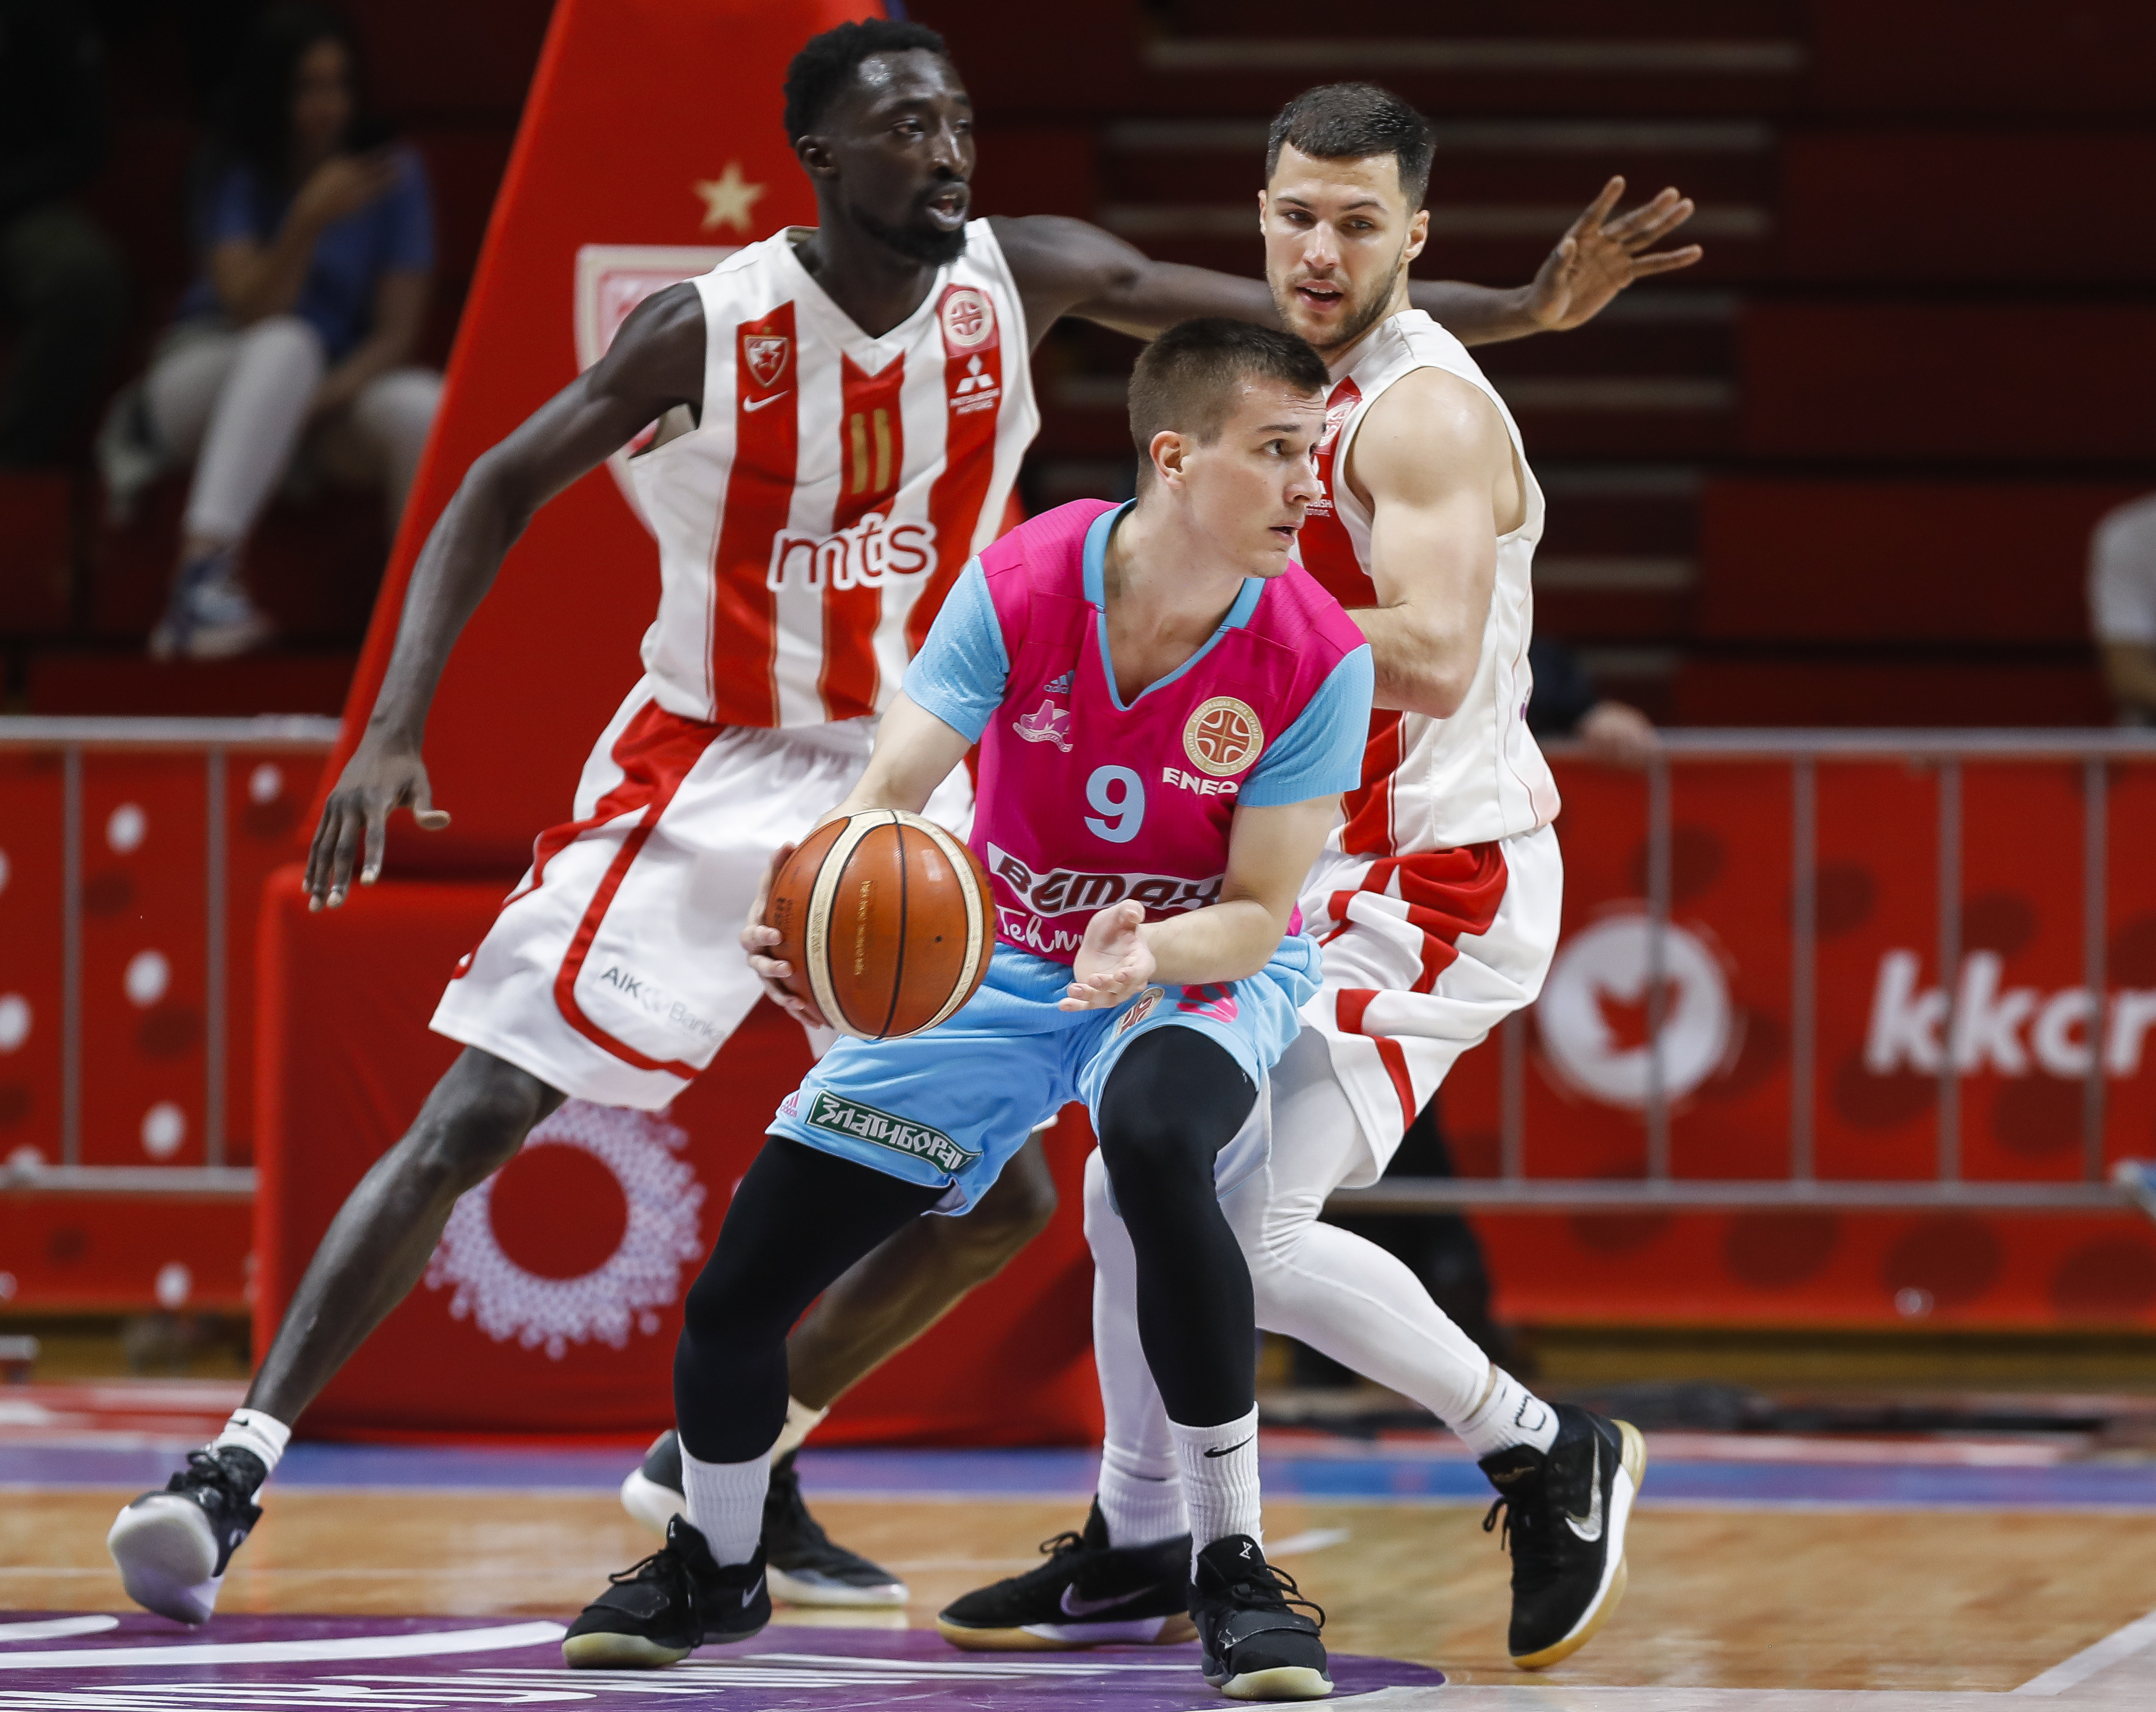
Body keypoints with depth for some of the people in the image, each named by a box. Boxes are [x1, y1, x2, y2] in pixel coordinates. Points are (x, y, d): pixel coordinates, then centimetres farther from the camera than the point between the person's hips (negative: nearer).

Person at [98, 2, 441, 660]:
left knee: (425, 408, -32)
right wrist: (310, 220, -32)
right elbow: (253, 313, -19)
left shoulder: (393, 175, -2)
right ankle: (203, 572, -54)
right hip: (210, 375, -2)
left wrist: (322, 398, -23)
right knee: (287, 347, -39)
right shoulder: (237, 178, -7)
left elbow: (397, 331, -6)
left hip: (342, 384, 2)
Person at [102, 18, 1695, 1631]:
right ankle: (233, 1468, -11)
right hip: (706, 774, -4)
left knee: (1000, 1193, 1)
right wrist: (396, 726, -19)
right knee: (471, 1122, -15)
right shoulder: (714, 328, -17)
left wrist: (1523, 313, -8)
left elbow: (1296, 314, 0)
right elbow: (502, 490, -8)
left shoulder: (1024, 280, -8)